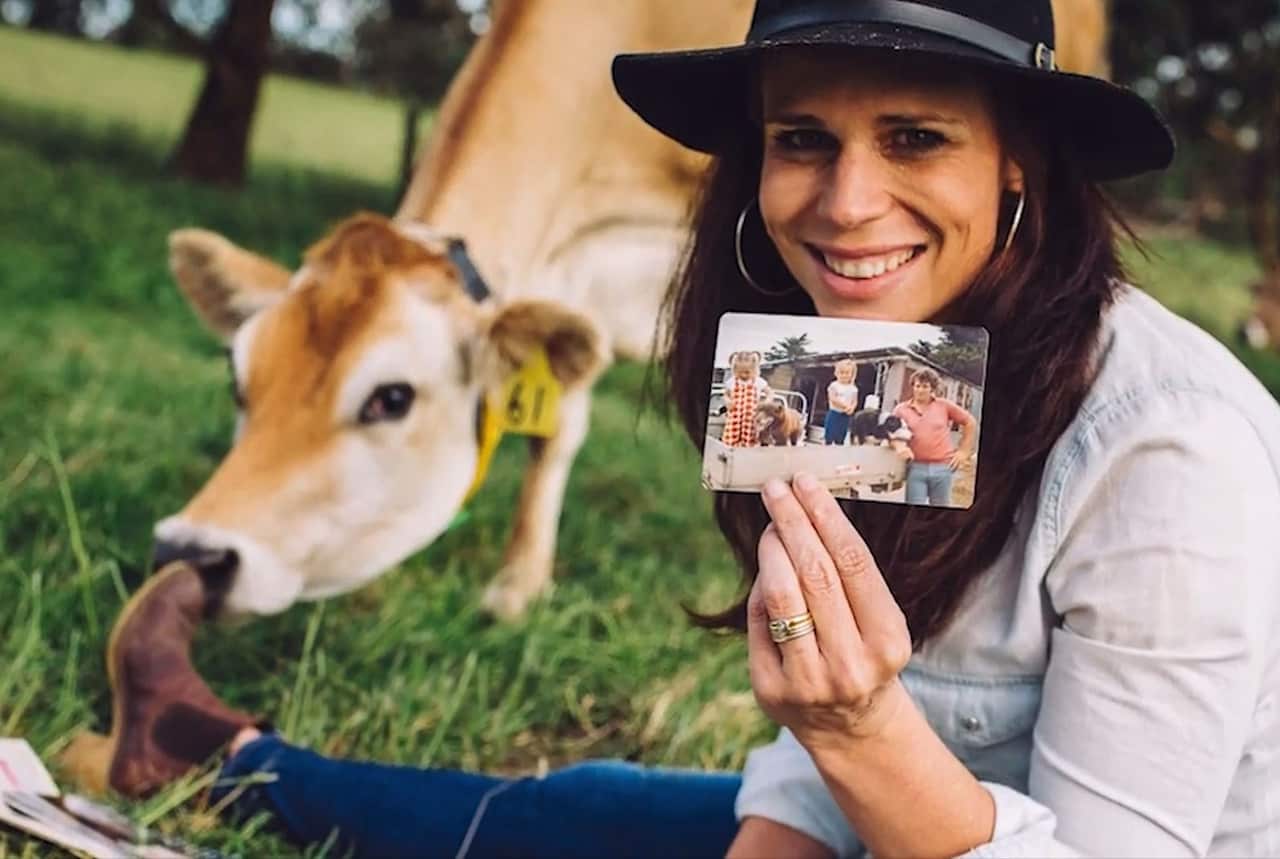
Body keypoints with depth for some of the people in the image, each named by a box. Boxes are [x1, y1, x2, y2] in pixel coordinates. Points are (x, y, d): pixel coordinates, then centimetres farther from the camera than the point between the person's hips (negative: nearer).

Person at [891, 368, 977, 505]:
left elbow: (970, 422, 12)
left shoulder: (944, 406, 6)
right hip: (916, 468, 0)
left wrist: (964, 451, 8)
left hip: (943, 468, 0)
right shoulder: (901, 409, 6)